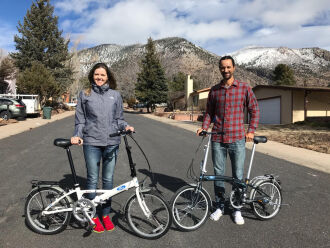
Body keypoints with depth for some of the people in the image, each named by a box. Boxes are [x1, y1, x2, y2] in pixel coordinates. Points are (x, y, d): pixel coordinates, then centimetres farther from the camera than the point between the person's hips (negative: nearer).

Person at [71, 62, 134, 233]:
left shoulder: (115, 95, 8)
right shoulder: (85, 95, 6)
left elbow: (118, 118, 12)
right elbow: (80, 120, 8)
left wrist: (126, 126, -7)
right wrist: (77, 135, -7)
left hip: (111, 143, 1)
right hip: (91, 142, -1)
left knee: (108, 179, 9)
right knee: (92, 179, 5)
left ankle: (106, 214, 26)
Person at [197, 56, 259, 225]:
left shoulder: (244, 88, 2)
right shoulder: (214, 90, 8)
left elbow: (254, 110, 6)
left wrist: (251, 130, -4)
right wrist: (204, 127, -1)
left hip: (237, 139, -2)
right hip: (217, 138, 2)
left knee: (238, 176, 6)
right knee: (218, 173, 10)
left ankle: (237, 209, 23)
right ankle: (219, 206, 26)